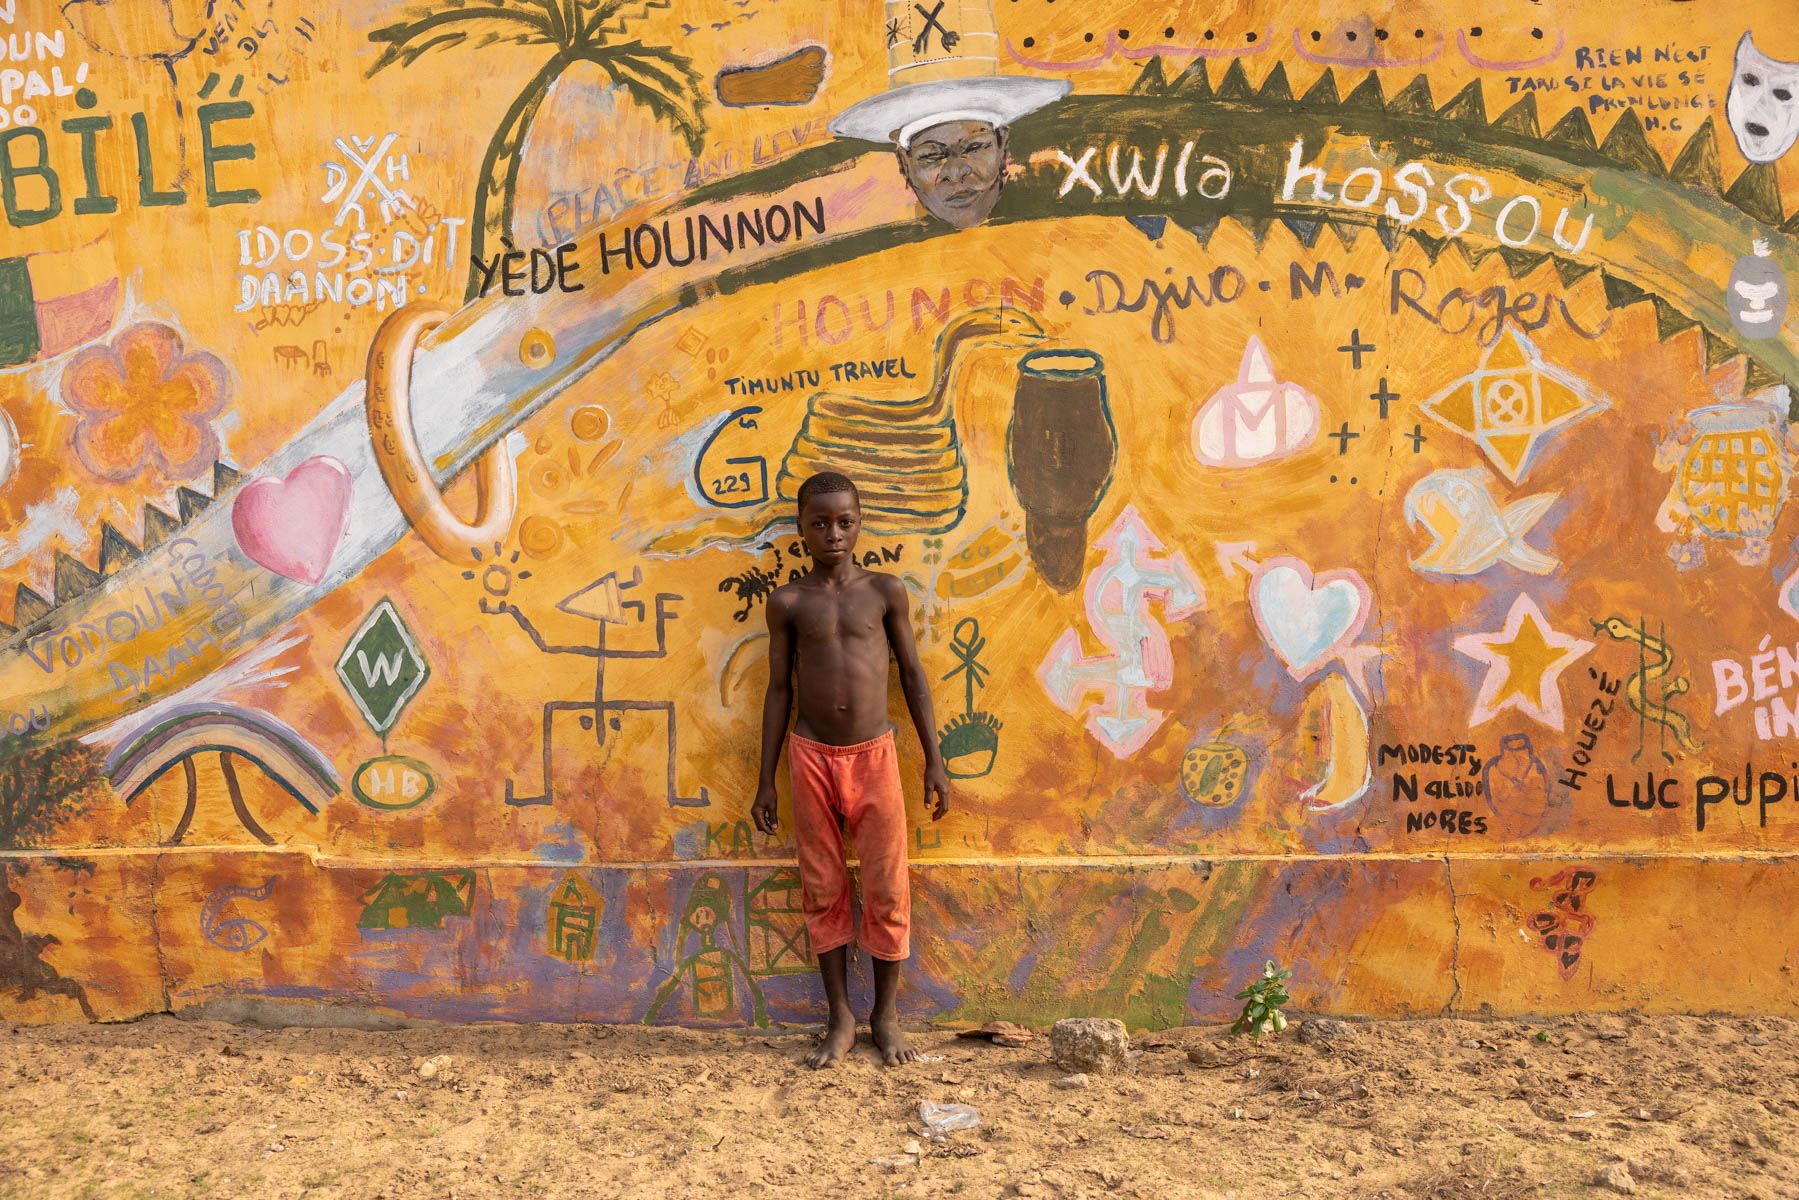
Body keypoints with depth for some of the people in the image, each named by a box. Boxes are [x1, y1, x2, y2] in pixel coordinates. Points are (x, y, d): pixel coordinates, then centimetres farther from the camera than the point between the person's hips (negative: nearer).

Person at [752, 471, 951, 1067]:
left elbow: (913, 675, 6)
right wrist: (766, 781, 5)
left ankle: (886, 1015, 20)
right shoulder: (788, 602, 2)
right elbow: (779, 689, 6)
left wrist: (934, 761, 2)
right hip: (811, 756, 1)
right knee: (822, 890, 7)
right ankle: (840, 1019, 20)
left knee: (887, 890, 3)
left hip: (874, 755, 0)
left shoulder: (885, 591, 1)